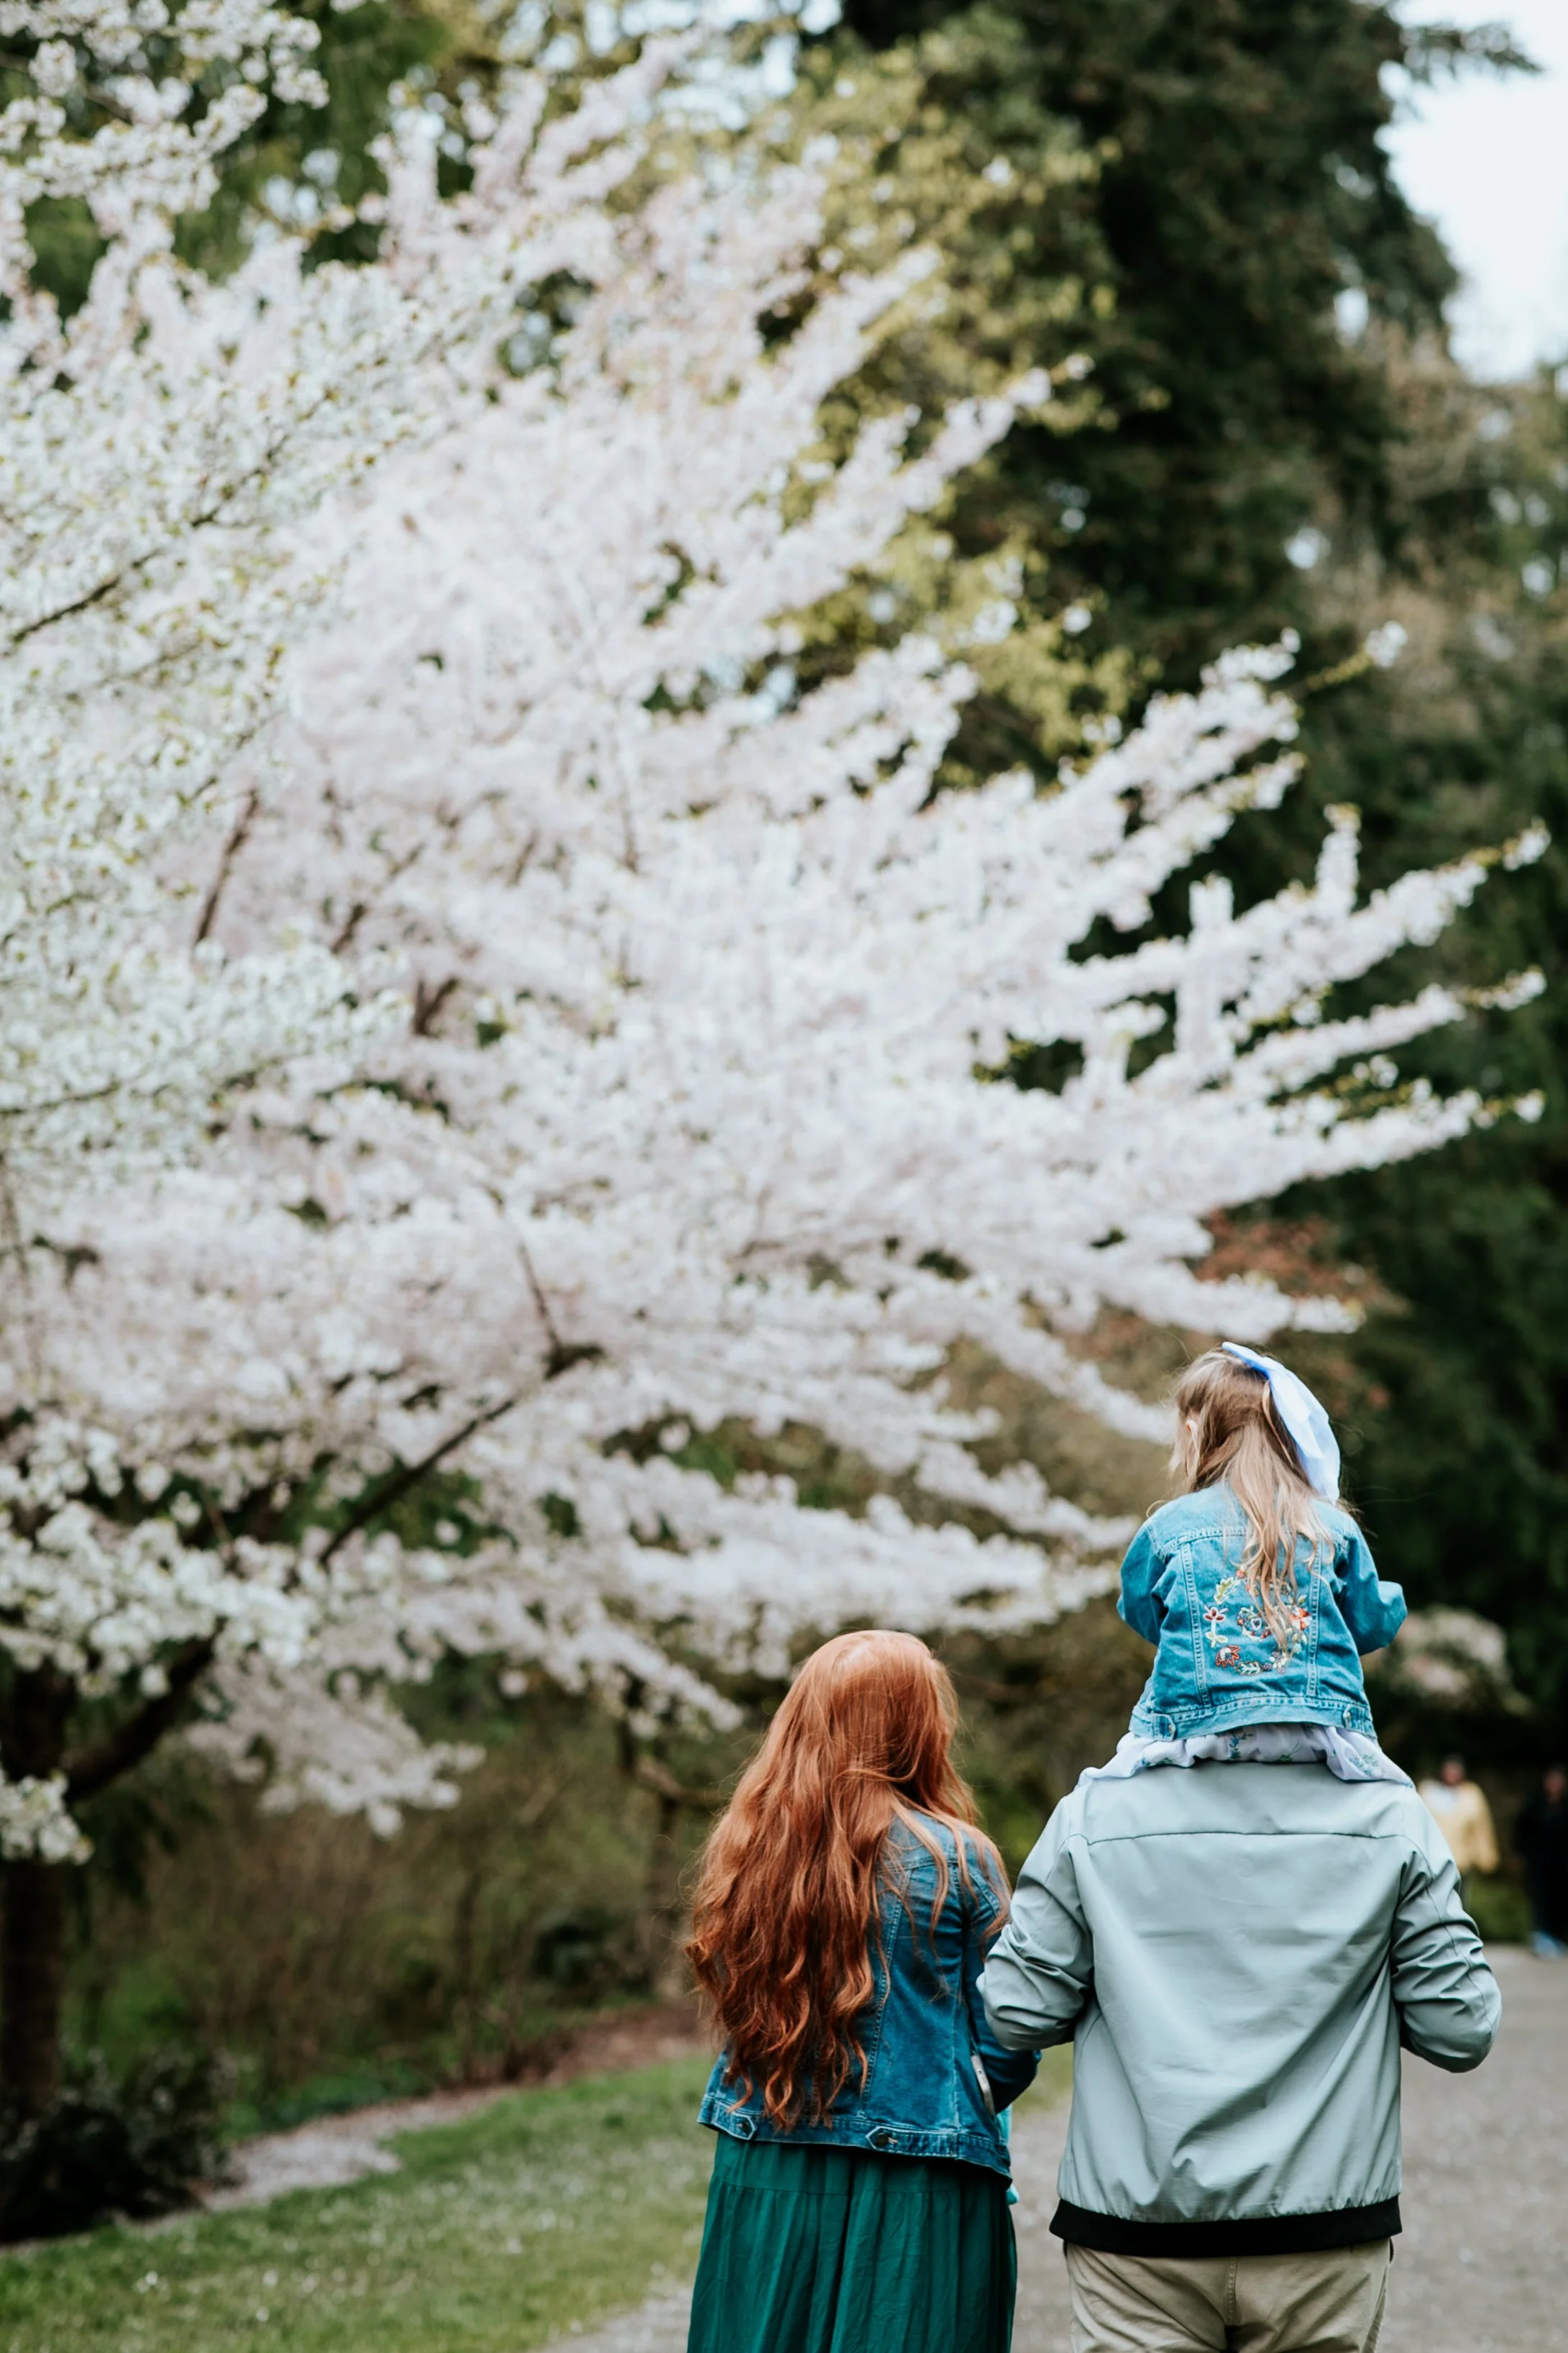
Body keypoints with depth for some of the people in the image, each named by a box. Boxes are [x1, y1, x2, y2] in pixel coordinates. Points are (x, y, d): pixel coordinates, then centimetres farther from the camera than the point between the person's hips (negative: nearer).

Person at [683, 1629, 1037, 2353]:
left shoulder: (747, 1849, 0)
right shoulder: (956, 1862, -10)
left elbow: (731, 2007, 11)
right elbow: (1008, 2051, -5)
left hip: (763, 2185, 4)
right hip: (913, 2197, -4)